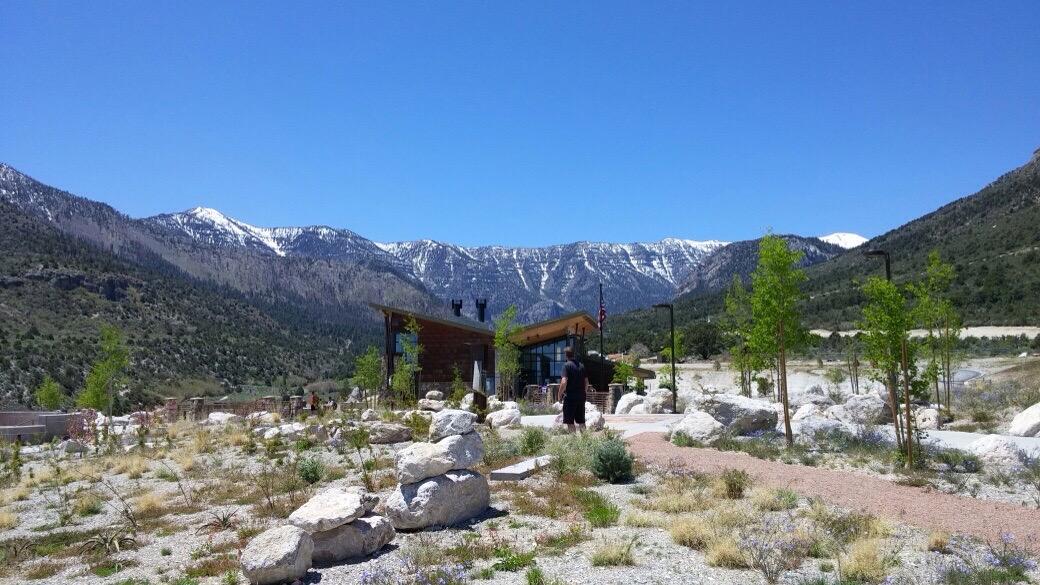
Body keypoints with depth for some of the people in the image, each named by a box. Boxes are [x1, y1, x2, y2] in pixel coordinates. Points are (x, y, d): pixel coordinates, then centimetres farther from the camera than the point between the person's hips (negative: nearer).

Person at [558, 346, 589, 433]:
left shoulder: (567, 365, -9)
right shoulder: (581, 366, 10)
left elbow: (564, 382, -19)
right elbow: (586, 382, 11)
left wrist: (560, 394, -7)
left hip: (570, 397, -6)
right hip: (581, 397, 6)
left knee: (570, 422, -1)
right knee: (581, 421, 12)